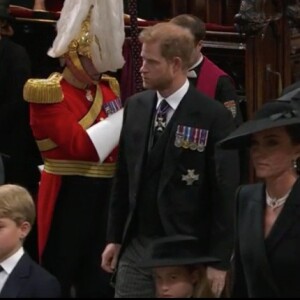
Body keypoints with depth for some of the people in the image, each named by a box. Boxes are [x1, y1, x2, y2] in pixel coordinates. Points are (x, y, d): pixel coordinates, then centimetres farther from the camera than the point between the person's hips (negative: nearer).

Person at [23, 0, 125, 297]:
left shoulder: (108, 87, 12)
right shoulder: (49, 93, -10)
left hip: (106, 195, 7)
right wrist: (127, 117, -17)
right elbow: (80, 144, -21)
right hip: (67, 198, -7)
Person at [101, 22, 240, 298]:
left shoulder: (215, 117, -11)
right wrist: (115, 237, 12)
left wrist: (219, 260, -11)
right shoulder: (135, 107, 5)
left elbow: (226, 194, -10)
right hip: (135, 245, 5)